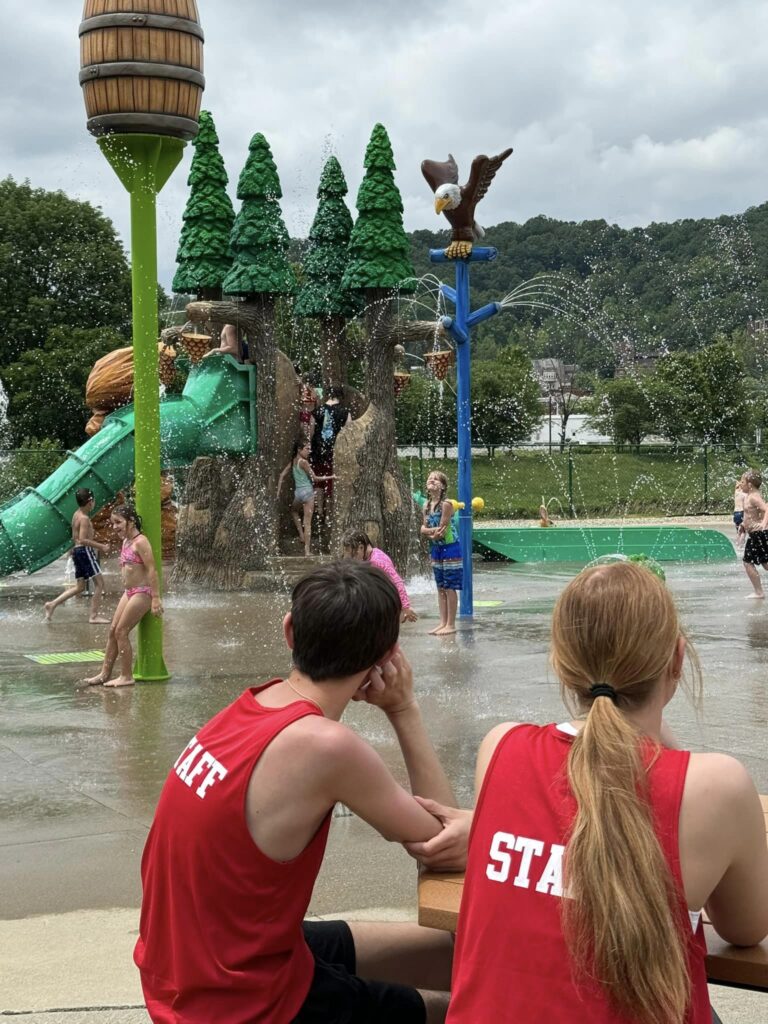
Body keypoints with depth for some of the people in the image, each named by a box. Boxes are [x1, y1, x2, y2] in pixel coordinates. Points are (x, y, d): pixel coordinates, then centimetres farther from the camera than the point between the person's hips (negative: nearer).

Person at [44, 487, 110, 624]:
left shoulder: (76, 514, 13)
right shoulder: (85, 518, -16)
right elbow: (83, 540, -24)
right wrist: (101, 546, -21)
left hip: (77, 551, 10)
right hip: (85, 551, -10)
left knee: (80, 587, 15)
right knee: (99, 583, -3)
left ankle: (52, 604, 11)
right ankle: (94, 616, -3)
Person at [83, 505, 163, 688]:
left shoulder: (140, 542, -16)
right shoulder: (125, 541, 12)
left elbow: (152, 570, -19)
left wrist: (156, 598, -22)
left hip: (141, 593, -9)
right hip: (129, 592, 9)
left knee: (121, 631, -7)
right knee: (112, 631, 9)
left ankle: (126, 676, 2)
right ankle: (104, 674, 16)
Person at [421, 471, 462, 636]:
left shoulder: (446, 504, -18)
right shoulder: (427, 504, 5)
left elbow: (442, 531, -19)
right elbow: (423, 528, 5)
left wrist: (431, 534, -5)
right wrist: (433, 531, -14)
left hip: (450, 547, -8)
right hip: (436, 548, 8)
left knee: (449, 588, -4)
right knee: (440, 588, 11)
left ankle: (451, 625, 1)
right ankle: (443, 623, 16)